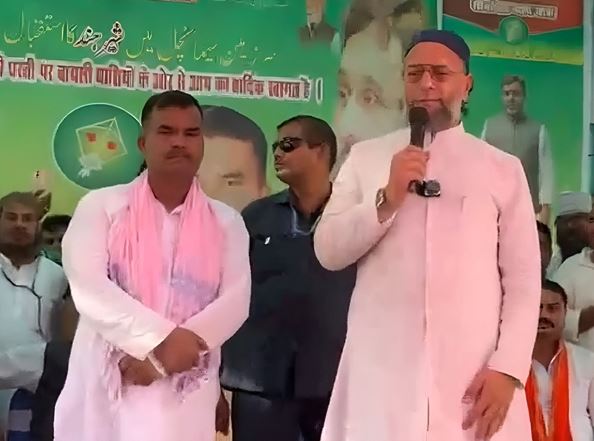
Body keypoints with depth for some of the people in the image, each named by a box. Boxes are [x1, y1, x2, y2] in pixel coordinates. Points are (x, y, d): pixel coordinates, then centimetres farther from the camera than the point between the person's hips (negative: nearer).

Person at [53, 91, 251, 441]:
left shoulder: (226, 222, 10)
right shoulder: (101, 206, 5)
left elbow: (235, 303, -2)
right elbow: (88, 286, -8)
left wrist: (160, 358, -12)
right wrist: (162, 339, -17)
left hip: (185, 395, 1)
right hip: (104, 386, -1)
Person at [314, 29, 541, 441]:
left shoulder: (504, 168, 6)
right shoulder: (366, 157, 10)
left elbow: (524, 280, 3)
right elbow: (328, 252, 3)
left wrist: (508, 369, -7)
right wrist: (386, 199, -10)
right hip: (380, 373, 1)